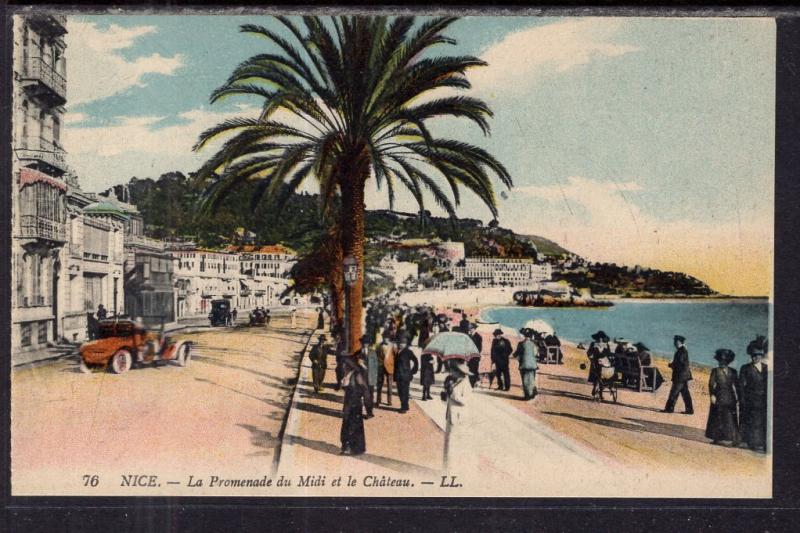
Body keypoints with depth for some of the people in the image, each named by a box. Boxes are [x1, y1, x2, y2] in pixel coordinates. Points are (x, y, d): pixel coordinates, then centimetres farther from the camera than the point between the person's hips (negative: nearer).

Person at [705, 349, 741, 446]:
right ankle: (716, 438, 5)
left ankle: (734, 439, 0)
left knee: (731, 418, 0)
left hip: (730, 398, 0)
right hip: (719, 397, 0)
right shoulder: (715, 371, 4)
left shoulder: (732, 372, 7)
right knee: (718, 418, 3)